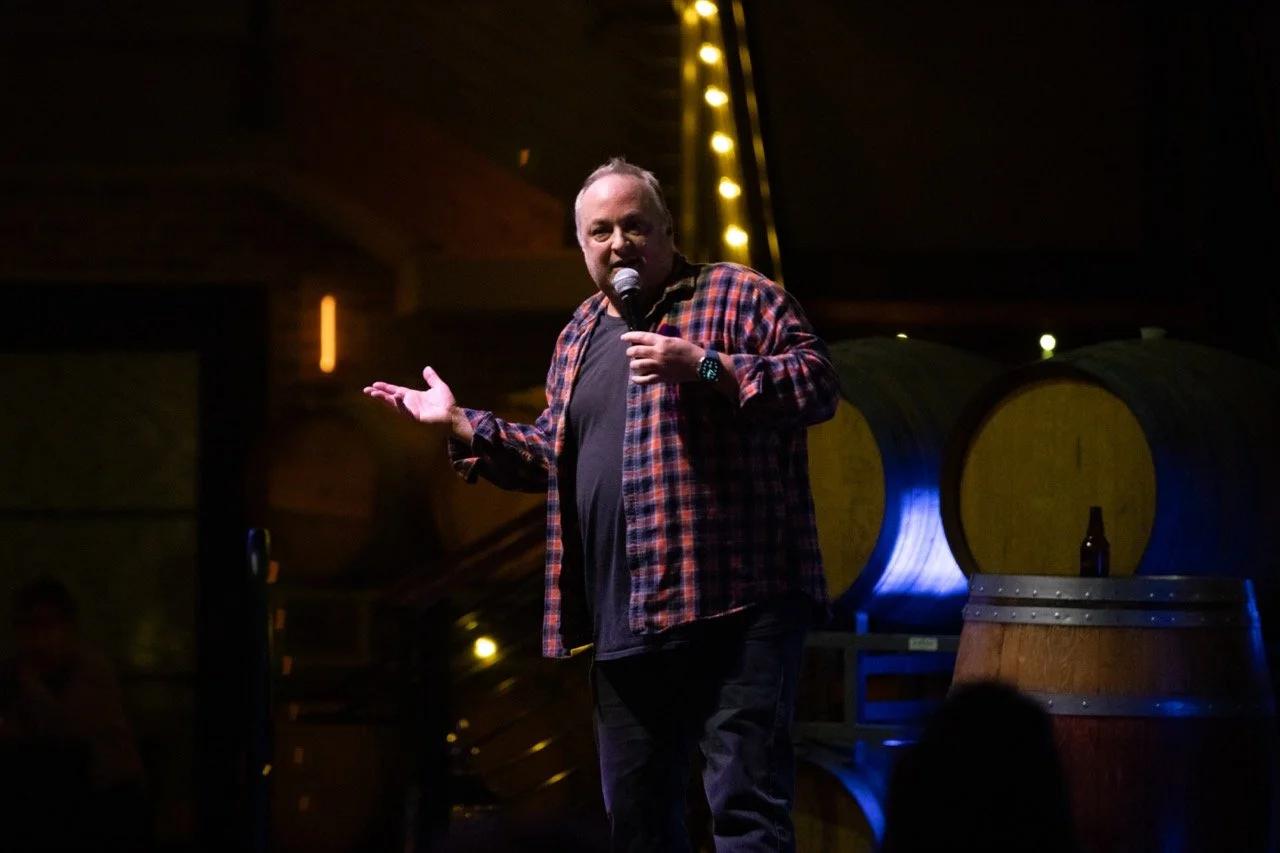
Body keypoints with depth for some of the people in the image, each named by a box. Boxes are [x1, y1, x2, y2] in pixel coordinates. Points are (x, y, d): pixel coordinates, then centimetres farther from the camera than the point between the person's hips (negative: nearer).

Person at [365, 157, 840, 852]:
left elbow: (818, 382, -10)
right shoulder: (580, 337, 21)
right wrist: (459, 426, 19)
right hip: (625, 621, 8)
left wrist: (703, 366, -19)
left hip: (735, 606, -7)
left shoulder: (737, 296, 0)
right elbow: (551, 456, 30)